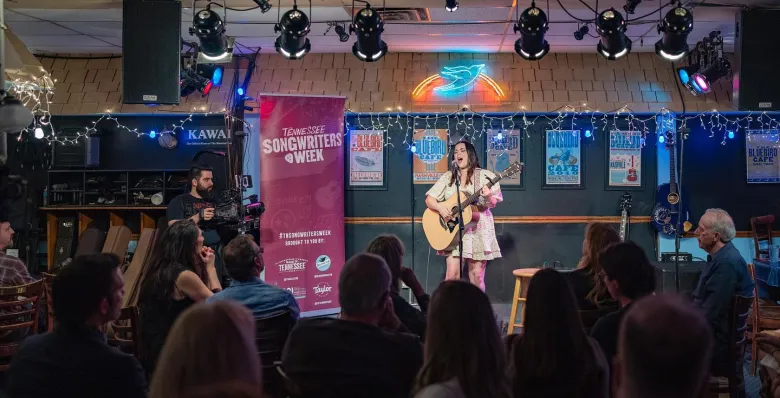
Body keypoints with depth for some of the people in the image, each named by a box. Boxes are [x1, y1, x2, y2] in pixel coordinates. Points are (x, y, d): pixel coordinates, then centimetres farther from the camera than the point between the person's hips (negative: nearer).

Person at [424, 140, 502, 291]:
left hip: (478, 230, -1)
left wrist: (488, 197, -26)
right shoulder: (448, 177, 9)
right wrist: (440, 207, -13)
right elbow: (429, 199, 7)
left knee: (477, 275, -1)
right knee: (452, 275, -7)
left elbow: (493, 203, -3)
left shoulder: (485, 176, 2)